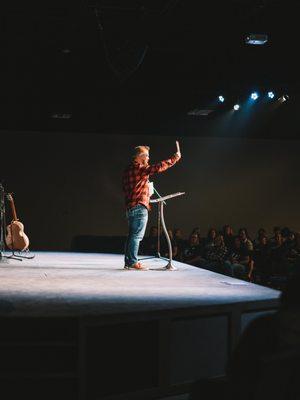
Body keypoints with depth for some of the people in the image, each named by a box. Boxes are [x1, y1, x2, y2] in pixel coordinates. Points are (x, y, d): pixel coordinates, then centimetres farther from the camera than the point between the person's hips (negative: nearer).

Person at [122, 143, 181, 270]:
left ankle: (128, 262, 15)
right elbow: (158, 167, -23)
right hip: (139, 206, -10)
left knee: (132, 235, 13)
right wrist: (174, 158, -16)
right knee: (137, 235, -8)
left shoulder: (128, 170, 17)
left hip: (129, 206, 10)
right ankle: (133, 262, -9)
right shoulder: (140, 168, -13)